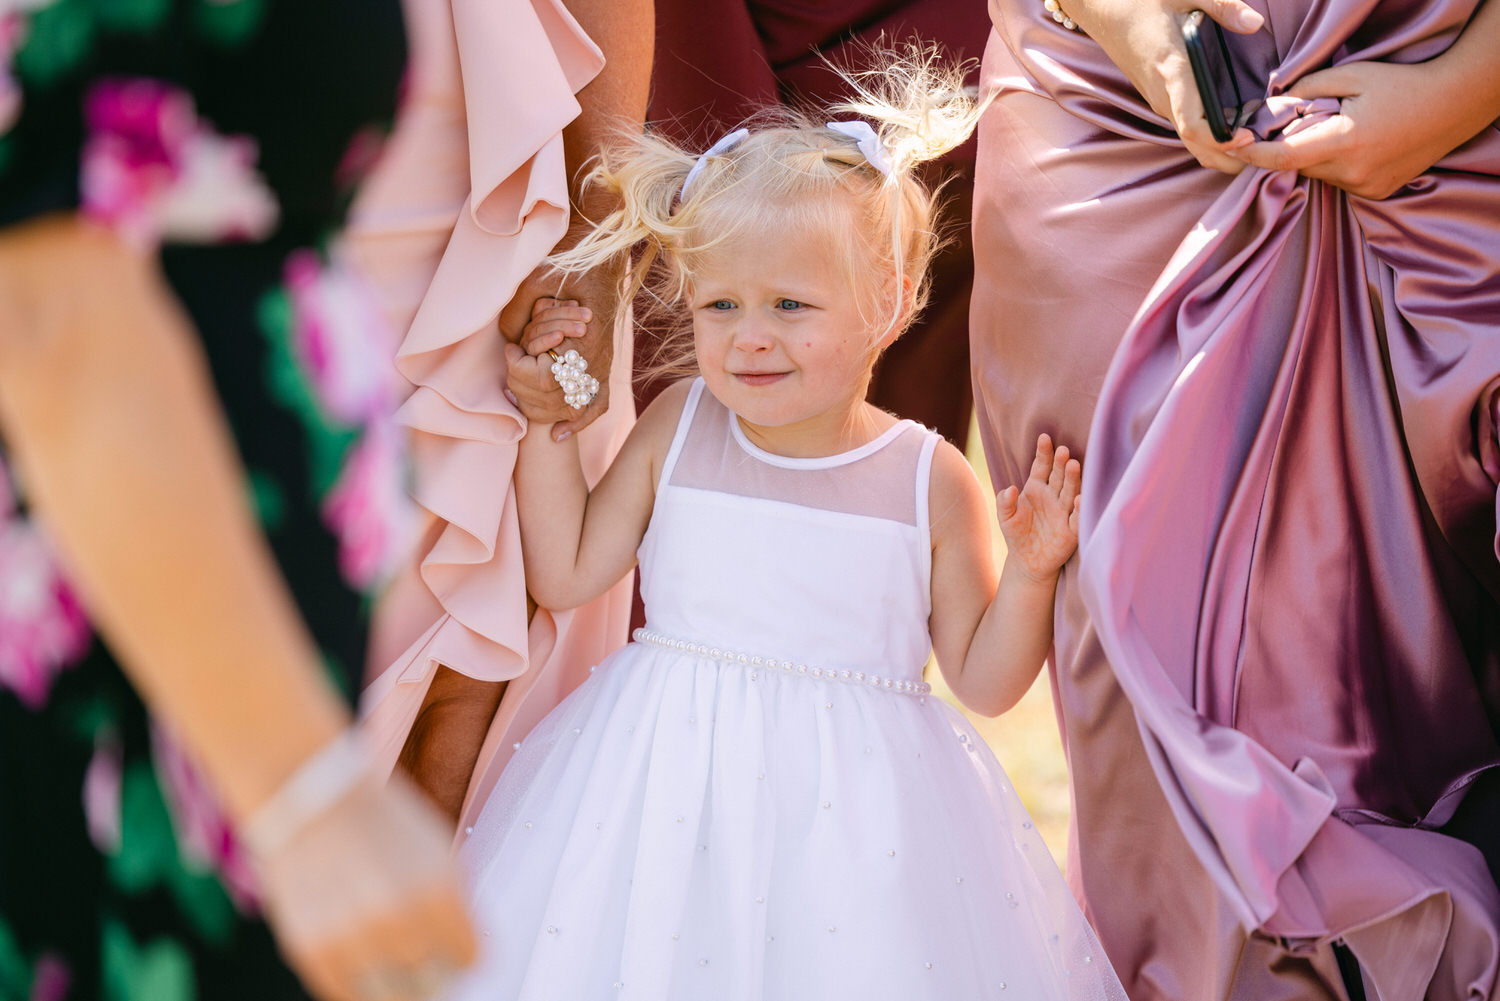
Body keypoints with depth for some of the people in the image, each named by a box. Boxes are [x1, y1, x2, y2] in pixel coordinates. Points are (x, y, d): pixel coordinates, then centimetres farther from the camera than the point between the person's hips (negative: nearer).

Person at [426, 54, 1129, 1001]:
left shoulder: (931, 480, -6)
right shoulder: (679, 428, 0)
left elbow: (983, 680, 2)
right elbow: (566, 575, 8)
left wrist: (1032, 569, -14)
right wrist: (547, 420, 4)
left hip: (852, 799, -2)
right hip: (670, 783, 2)